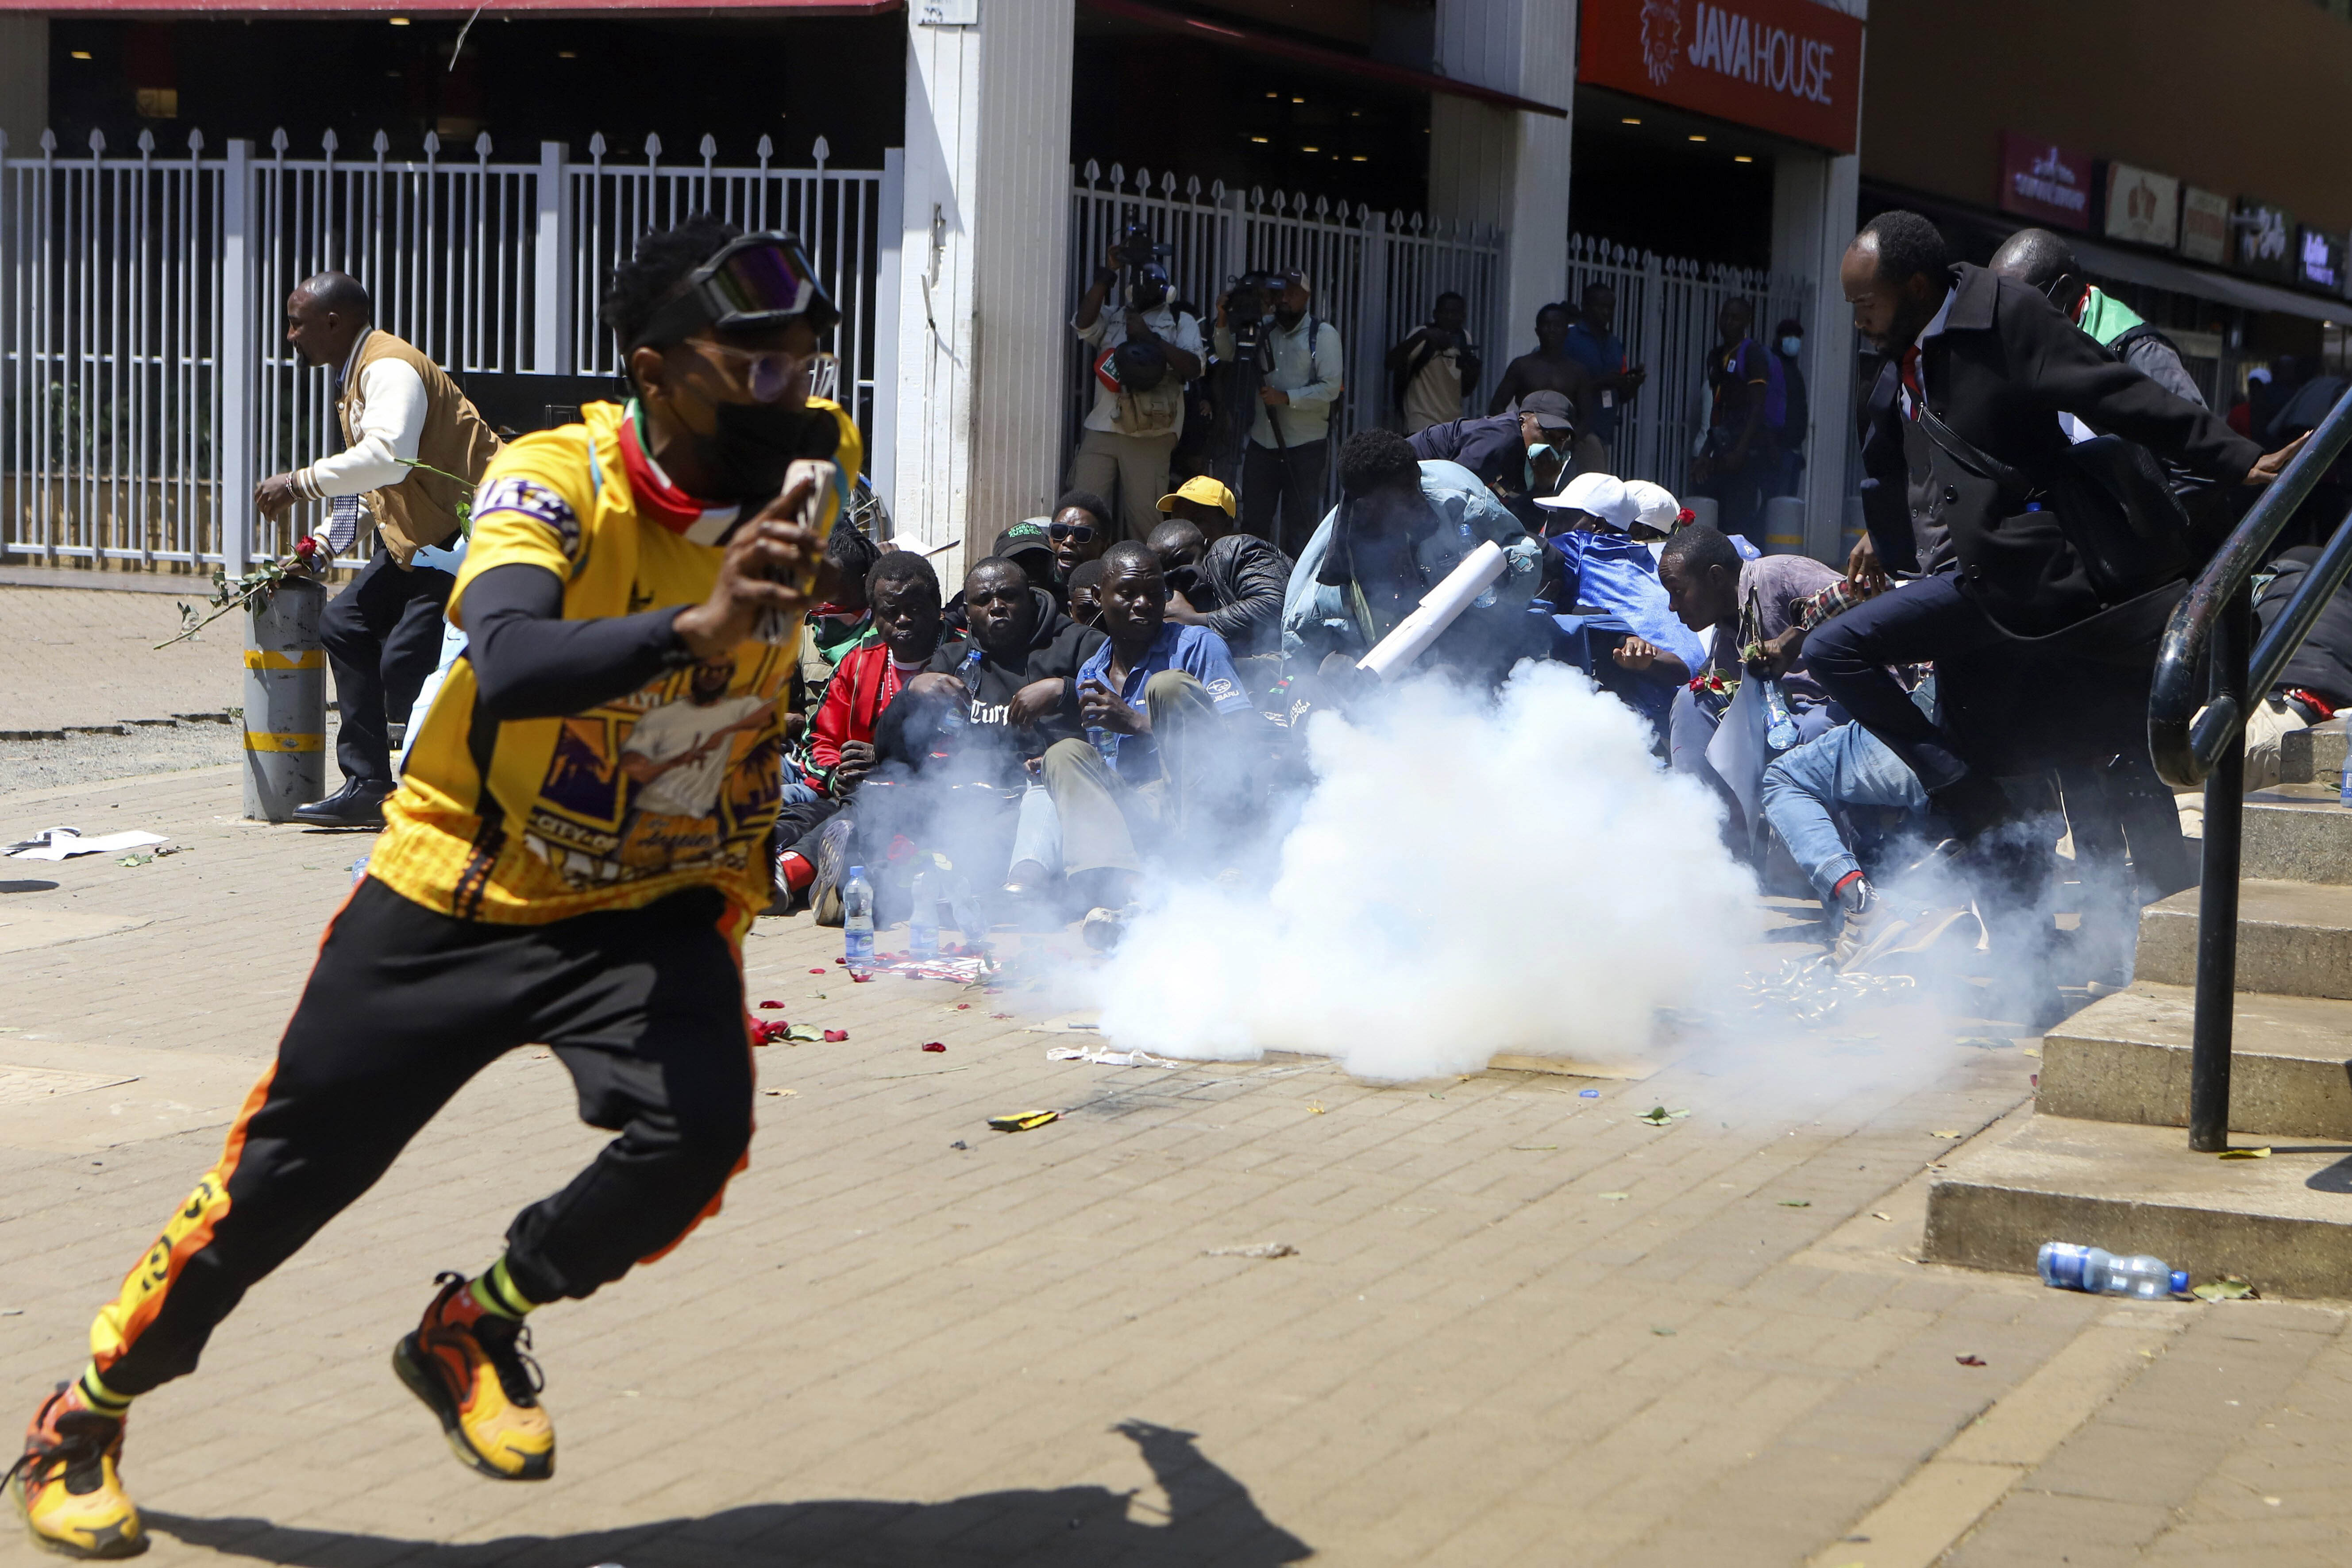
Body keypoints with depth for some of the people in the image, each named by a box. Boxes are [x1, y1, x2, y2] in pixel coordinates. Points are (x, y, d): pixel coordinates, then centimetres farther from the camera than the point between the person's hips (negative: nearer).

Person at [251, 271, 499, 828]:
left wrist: (298, 484, -27)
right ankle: (367, 787, 12)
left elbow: (386, 458, -35)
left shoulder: (389, 369, -18)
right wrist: (322, 544, 16)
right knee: (345, 623, 8)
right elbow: (367, 478, 25)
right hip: (416, 535, 11)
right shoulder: (356, 374, 16)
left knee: (406, 666, -16)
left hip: (467, 531, -11)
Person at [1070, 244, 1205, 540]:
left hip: (1150, 436, -2)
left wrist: (1150, 337, -8)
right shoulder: (1111, 320, 21)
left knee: (1144, 515, -7)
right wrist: (1106, 274, -1)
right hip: (1101, 430, 2)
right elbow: (1083, 322, -1)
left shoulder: (1181, 322, 14)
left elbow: (1193, 368, -2)